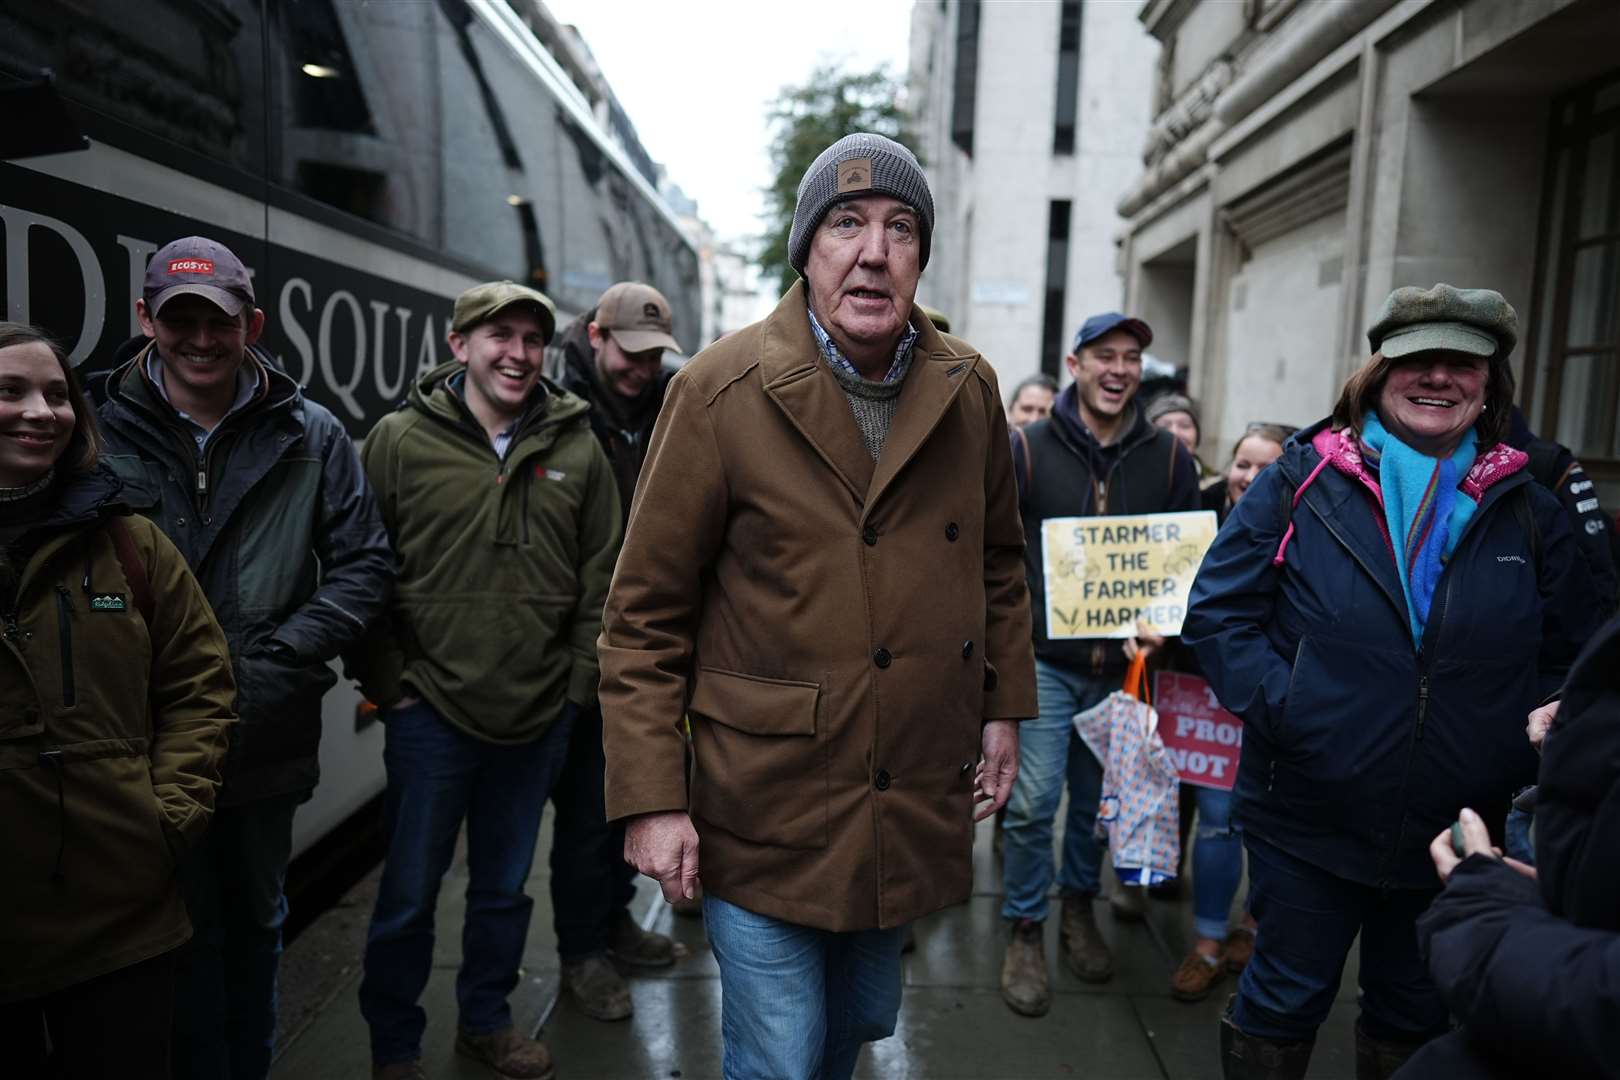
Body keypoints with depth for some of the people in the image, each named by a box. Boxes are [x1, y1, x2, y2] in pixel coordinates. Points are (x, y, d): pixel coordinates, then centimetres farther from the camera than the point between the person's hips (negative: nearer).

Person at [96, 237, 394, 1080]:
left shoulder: (310, 435, -3)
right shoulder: (102, 433, -5)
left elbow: (365, 565, -3)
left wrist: (281, 656, -12)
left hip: (270, 736, 2)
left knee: (256, 922, 20)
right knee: (184, 933, 11)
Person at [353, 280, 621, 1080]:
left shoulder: (577, 448, 2)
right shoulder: (400, 440, -5)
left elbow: (600, 578, 5)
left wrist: (581, 683, 2)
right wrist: (386, 683, -5)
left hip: (540, 714, 3)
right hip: (431, 708, -2)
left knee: (505, 885, 19)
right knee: (409, 892, 11)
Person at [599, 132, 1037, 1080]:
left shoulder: (968, 389, 0)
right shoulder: (722, 390, -13)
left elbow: (998, 562, 13)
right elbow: (646, 615, -10)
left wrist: (1005, 707, 10)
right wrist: (651, 798, -11)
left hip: (914, 810, 5)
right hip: (765, 814, -4)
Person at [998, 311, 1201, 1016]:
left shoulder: (1169, 458, 3)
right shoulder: (1029, 448, -4)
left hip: (1123, 665, 3)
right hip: (1043, 660, -2)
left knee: (1098, 798, 16)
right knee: (1032, 801, -2)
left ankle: (1079, 908, 38)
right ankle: (1025, 932, 18)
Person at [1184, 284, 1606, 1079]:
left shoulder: (1528, 511, 3)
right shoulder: (1302, 482, -6)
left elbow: (1571, 656, 9)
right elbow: (1218, 612, -8)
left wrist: (1524, 749, -6)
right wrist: (1283, 712, -19)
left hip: (1455, 830, 4)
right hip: (1309, 817, -3)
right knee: (1285, 1003, 13)